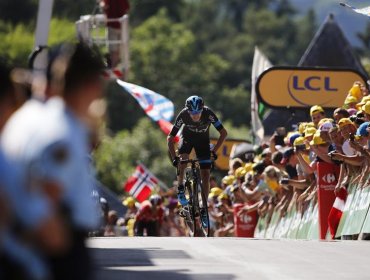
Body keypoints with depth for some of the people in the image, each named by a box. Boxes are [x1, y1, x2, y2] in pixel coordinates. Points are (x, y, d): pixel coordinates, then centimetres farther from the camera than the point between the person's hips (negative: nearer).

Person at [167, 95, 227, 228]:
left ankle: (204, 210, 2)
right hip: (187, 137, 0)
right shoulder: (183, 115, -32)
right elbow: (170, 138, -25)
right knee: (182, 158, -33)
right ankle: (181, 189, -11)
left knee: (205, 175, -7)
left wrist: (214, 151, -28)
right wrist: (174, 158, -33)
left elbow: (224, 133, -24)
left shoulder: (208, 114, -34)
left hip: (203, 140, 0)